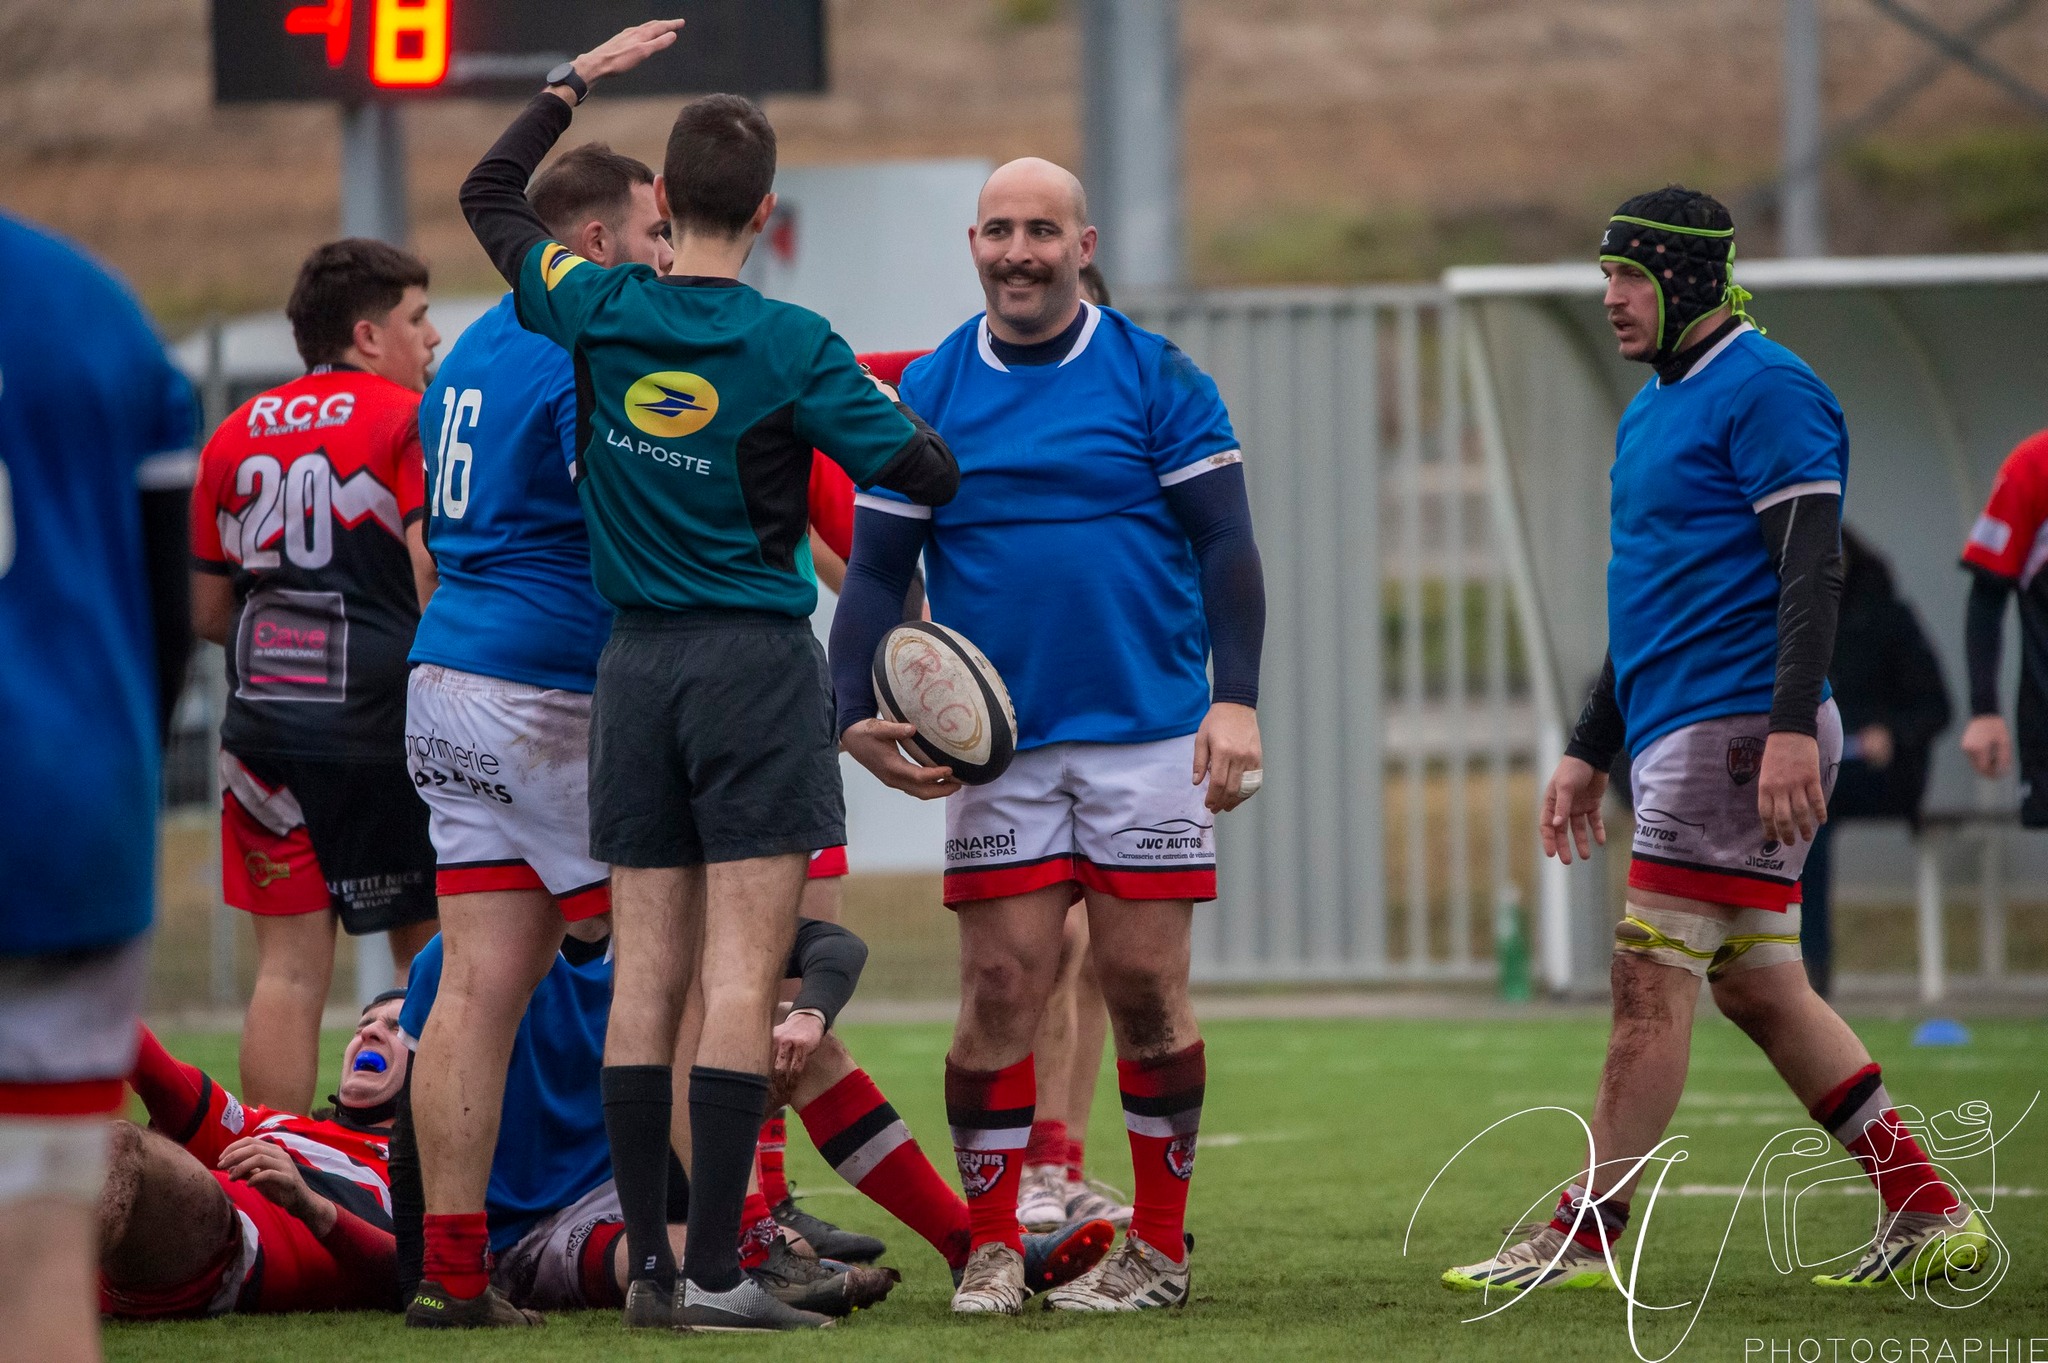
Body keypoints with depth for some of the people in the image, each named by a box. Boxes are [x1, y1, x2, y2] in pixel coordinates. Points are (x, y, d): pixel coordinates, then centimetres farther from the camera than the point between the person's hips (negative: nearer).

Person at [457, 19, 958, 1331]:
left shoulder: (597, 312, 0)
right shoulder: (790, 346, -10)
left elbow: (490, 194, 18)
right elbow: (926, 472, -6)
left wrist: (578, 79, 24)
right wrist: (902, 411, 15)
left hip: (636, 667, 4)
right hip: (757, 659, -4)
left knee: (648, 974, 6)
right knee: (741, 975, -7)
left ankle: (649, 1261, 6)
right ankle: (716, 1270, -12)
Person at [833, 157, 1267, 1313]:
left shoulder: (1156, 379, 1)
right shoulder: (928, 395, 6)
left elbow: (1224, 544, -1)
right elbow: (877, 570, 7)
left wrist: (1237, 697, -12)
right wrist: (857, 713, -6)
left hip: (1151, 735, -1)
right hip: (995, 743, 1)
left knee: (1146, 987, 0)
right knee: (1001, 989, -5)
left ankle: (1161, 1247, 11)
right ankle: (992, 1250, 3)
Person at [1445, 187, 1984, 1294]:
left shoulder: (1765, 392, -9)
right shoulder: (1650, 413, 21)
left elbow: (1812, 570, -17)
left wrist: (1792, 725, -26)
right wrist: (1590, 750, 26)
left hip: (1734, 729, -10)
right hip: (1679, 732, 10)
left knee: (1651, 978, -9)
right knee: (1760, 990, 9)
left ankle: (1584, 1238, -8)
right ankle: (1927, 1215, 11)